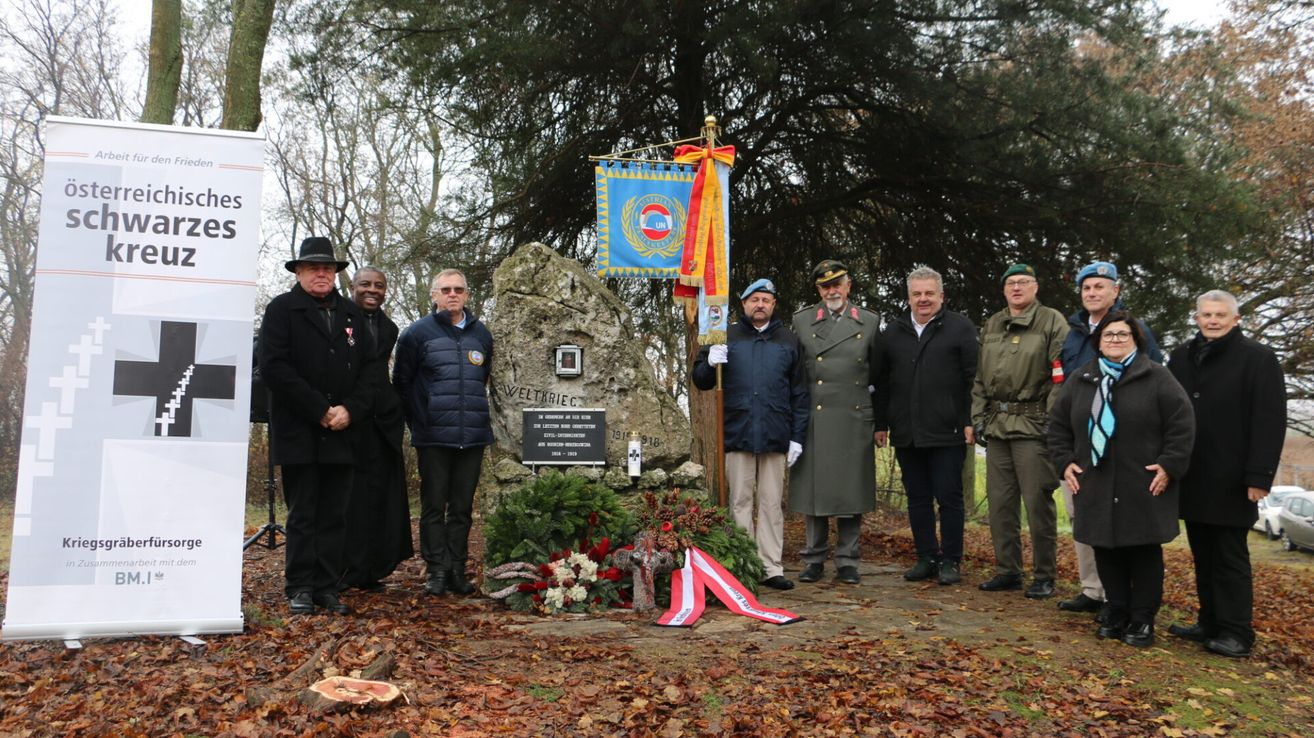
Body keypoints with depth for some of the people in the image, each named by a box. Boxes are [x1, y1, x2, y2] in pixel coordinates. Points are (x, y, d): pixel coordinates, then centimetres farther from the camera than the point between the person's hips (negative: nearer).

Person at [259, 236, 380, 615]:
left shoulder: (352, 313, 14)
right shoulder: (282, 309, 1)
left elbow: (372, 367, 9)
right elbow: (274, 367, -10)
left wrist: (350, 410, -7)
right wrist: (320, 409, -13)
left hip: (342, 432, 4)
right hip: (298, 432, -4)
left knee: (335, 515, 6)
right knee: (302, 515, 2)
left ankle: (327, 587, 13)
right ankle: (300, 588, 10)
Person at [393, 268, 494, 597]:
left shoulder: (481, 333, 11)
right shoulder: (418, 333, -1)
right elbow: (401, 382, 4)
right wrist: (418, 422, 4)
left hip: (473, 436, 3)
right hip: (433, 437, -3)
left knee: (463, 507, 9)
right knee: (434, 506, 3)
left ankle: (457, 569, 17)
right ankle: (436, 570, 10)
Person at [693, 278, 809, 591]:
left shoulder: (789, 341, 12)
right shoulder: (727, 338, 10)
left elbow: (799, 393, 11)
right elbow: (700, 380, 12)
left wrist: (797, 436, 4)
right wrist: (709, 363, -11)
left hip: (775, 436, 1)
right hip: (737, 434, 0)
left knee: (772, 504, 4)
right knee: (740, 503, 3)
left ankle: (772, 568, 9)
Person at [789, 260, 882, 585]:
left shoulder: (870, 323, 9)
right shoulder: (801, 321, 7)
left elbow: (878, 375, 11)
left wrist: (879, 422, 7)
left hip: (854, 421, 0)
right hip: (813, 421, 0)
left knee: (851, 491, 4)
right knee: (813, 490, 3)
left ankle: (847, 561, 13)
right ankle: (814, 560, 14)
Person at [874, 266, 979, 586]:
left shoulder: (961, 328, 1)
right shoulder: (892, 332, 13)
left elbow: (973, 378, -4)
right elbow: (882, 383, 15)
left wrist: (970, 422, -11)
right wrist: (881, 424, 11)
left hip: (947, 432, -4)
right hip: (906, 433, 4)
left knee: (949, 498, 1)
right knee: (917, 499, 10)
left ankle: (950, 561, 12)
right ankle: (926, 558, 20)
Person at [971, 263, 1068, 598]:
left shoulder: (1052, 322, -1)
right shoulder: (991, 326, 16)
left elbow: (1062, 376, -7)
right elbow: (980, 376, 19)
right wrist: (978, 415, 11)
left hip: (1033, 426, -6)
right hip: (997, 425, 6)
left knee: (1038, 502, -4)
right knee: (999, 502, 9)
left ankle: (1044, 577, 7)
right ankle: (1007, 571, 20)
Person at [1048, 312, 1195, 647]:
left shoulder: (1157, 377, -1)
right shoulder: (1079, 380, 10)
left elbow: (1182, 423, -5)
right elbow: (1058, 423, 15)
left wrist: (1169, 466, -11)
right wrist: (1065, 461, 5)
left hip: (1144, 488, -3)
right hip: (1096, 488, 3)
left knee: (1144, 552, 3)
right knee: (1106, 551, 7)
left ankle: (1142, 620, 13)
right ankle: (1116, 613, 20)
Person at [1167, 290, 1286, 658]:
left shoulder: (1258, 358, -4)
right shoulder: (1182, 357, 12)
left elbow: (1270, 421, -10)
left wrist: (1260, 475, -17)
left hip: (1231, 480, -5)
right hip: (1191, 477, 6)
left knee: (1230, 556, -1)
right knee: (1203, 556, 11)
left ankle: (1237, 632, 6)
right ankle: (1210, 622, 20)